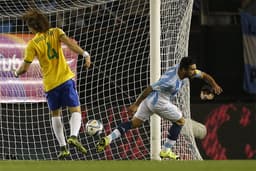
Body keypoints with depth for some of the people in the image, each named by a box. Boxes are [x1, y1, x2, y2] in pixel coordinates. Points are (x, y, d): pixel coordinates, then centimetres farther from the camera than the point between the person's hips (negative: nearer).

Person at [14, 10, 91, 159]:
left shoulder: (32, 44, -1)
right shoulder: (55, 32, 2)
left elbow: (25, 68, -1)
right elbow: (68, 42, -18)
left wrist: (17, 72, 21)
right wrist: (84, 54, -28)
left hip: (50, 84, 0)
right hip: (66, 79, 0)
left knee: (55, 114, 19)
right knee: (76, 111, 2)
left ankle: (63, 147, 11)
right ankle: (74, 136, -27)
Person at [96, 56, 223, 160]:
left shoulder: (183, 69, -5)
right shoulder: (171, 80, -30)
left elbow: (203, 75, 9)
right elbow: (149, 89, -25)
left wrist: (214, 85, -6)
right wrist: (135, 105, -21)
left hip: (150, 98, 9)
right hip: (158, 102, -9)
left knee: (135, 123, 14)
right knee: (180, 121, 7)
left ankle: (108, 139, 3)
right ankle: (166, 151, 13)